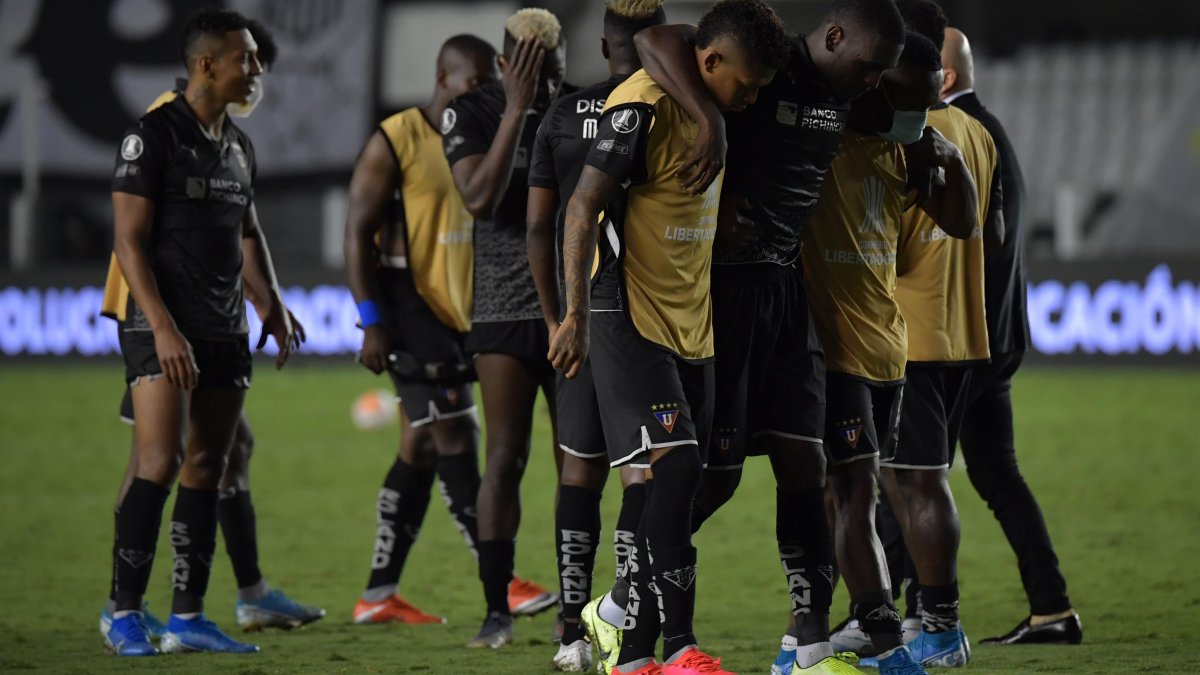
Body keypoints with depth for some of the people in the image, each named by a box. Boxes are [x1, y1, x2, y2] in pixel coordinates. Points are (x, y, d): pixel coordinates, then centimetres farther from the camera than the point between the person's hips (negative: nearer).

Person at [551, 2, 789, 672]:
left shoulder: (710, 115, 13)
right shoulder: (643, 107, -14)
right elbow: (584, 207, -17)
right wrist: (576, 315, -21)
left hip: (691, 324, 9)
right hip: (631, 316, -9)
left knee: (678, 487, 5)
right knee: (672, 463, -19)